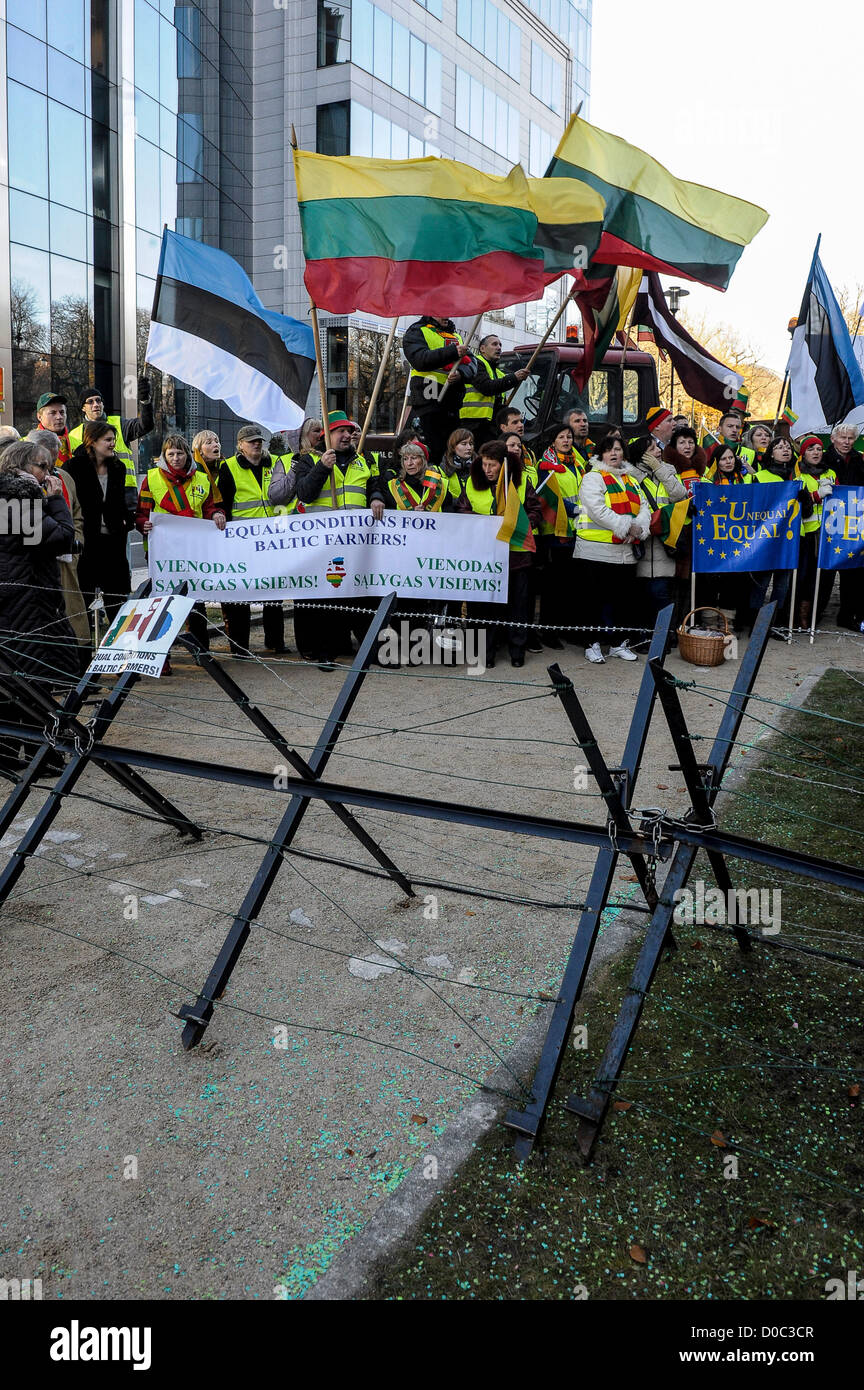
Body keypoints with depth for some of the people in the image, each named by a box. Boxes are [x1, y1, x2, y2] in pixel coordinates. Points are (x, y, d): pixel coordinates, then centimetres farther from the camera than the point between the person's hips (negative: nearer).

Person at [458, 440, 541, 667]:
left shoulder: (521, 481, 2)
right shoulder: (473, 483, 5)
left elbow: (535, 511, 4)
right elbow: (463, 511, 10)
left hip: (516, 551, -1)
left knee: (518, 603, 6)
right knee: (485, 604, 4)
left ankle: (517, 651, 16)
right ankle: (487, 651, 14)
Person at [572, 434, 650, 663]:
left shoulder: (631, 480, 19)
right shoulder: (593, 478, -2)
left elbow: (644, 508, 10)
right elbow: (598, 510, -15)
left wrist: (639, 528, -11)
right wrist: (626, 526, -17)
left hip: (626, 552, 6)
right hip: (596, 551, -6)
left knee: (625, 599, 9)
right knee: (595, 599, -1)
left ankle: (620, 643, 21)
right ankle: (593, 643, 9)